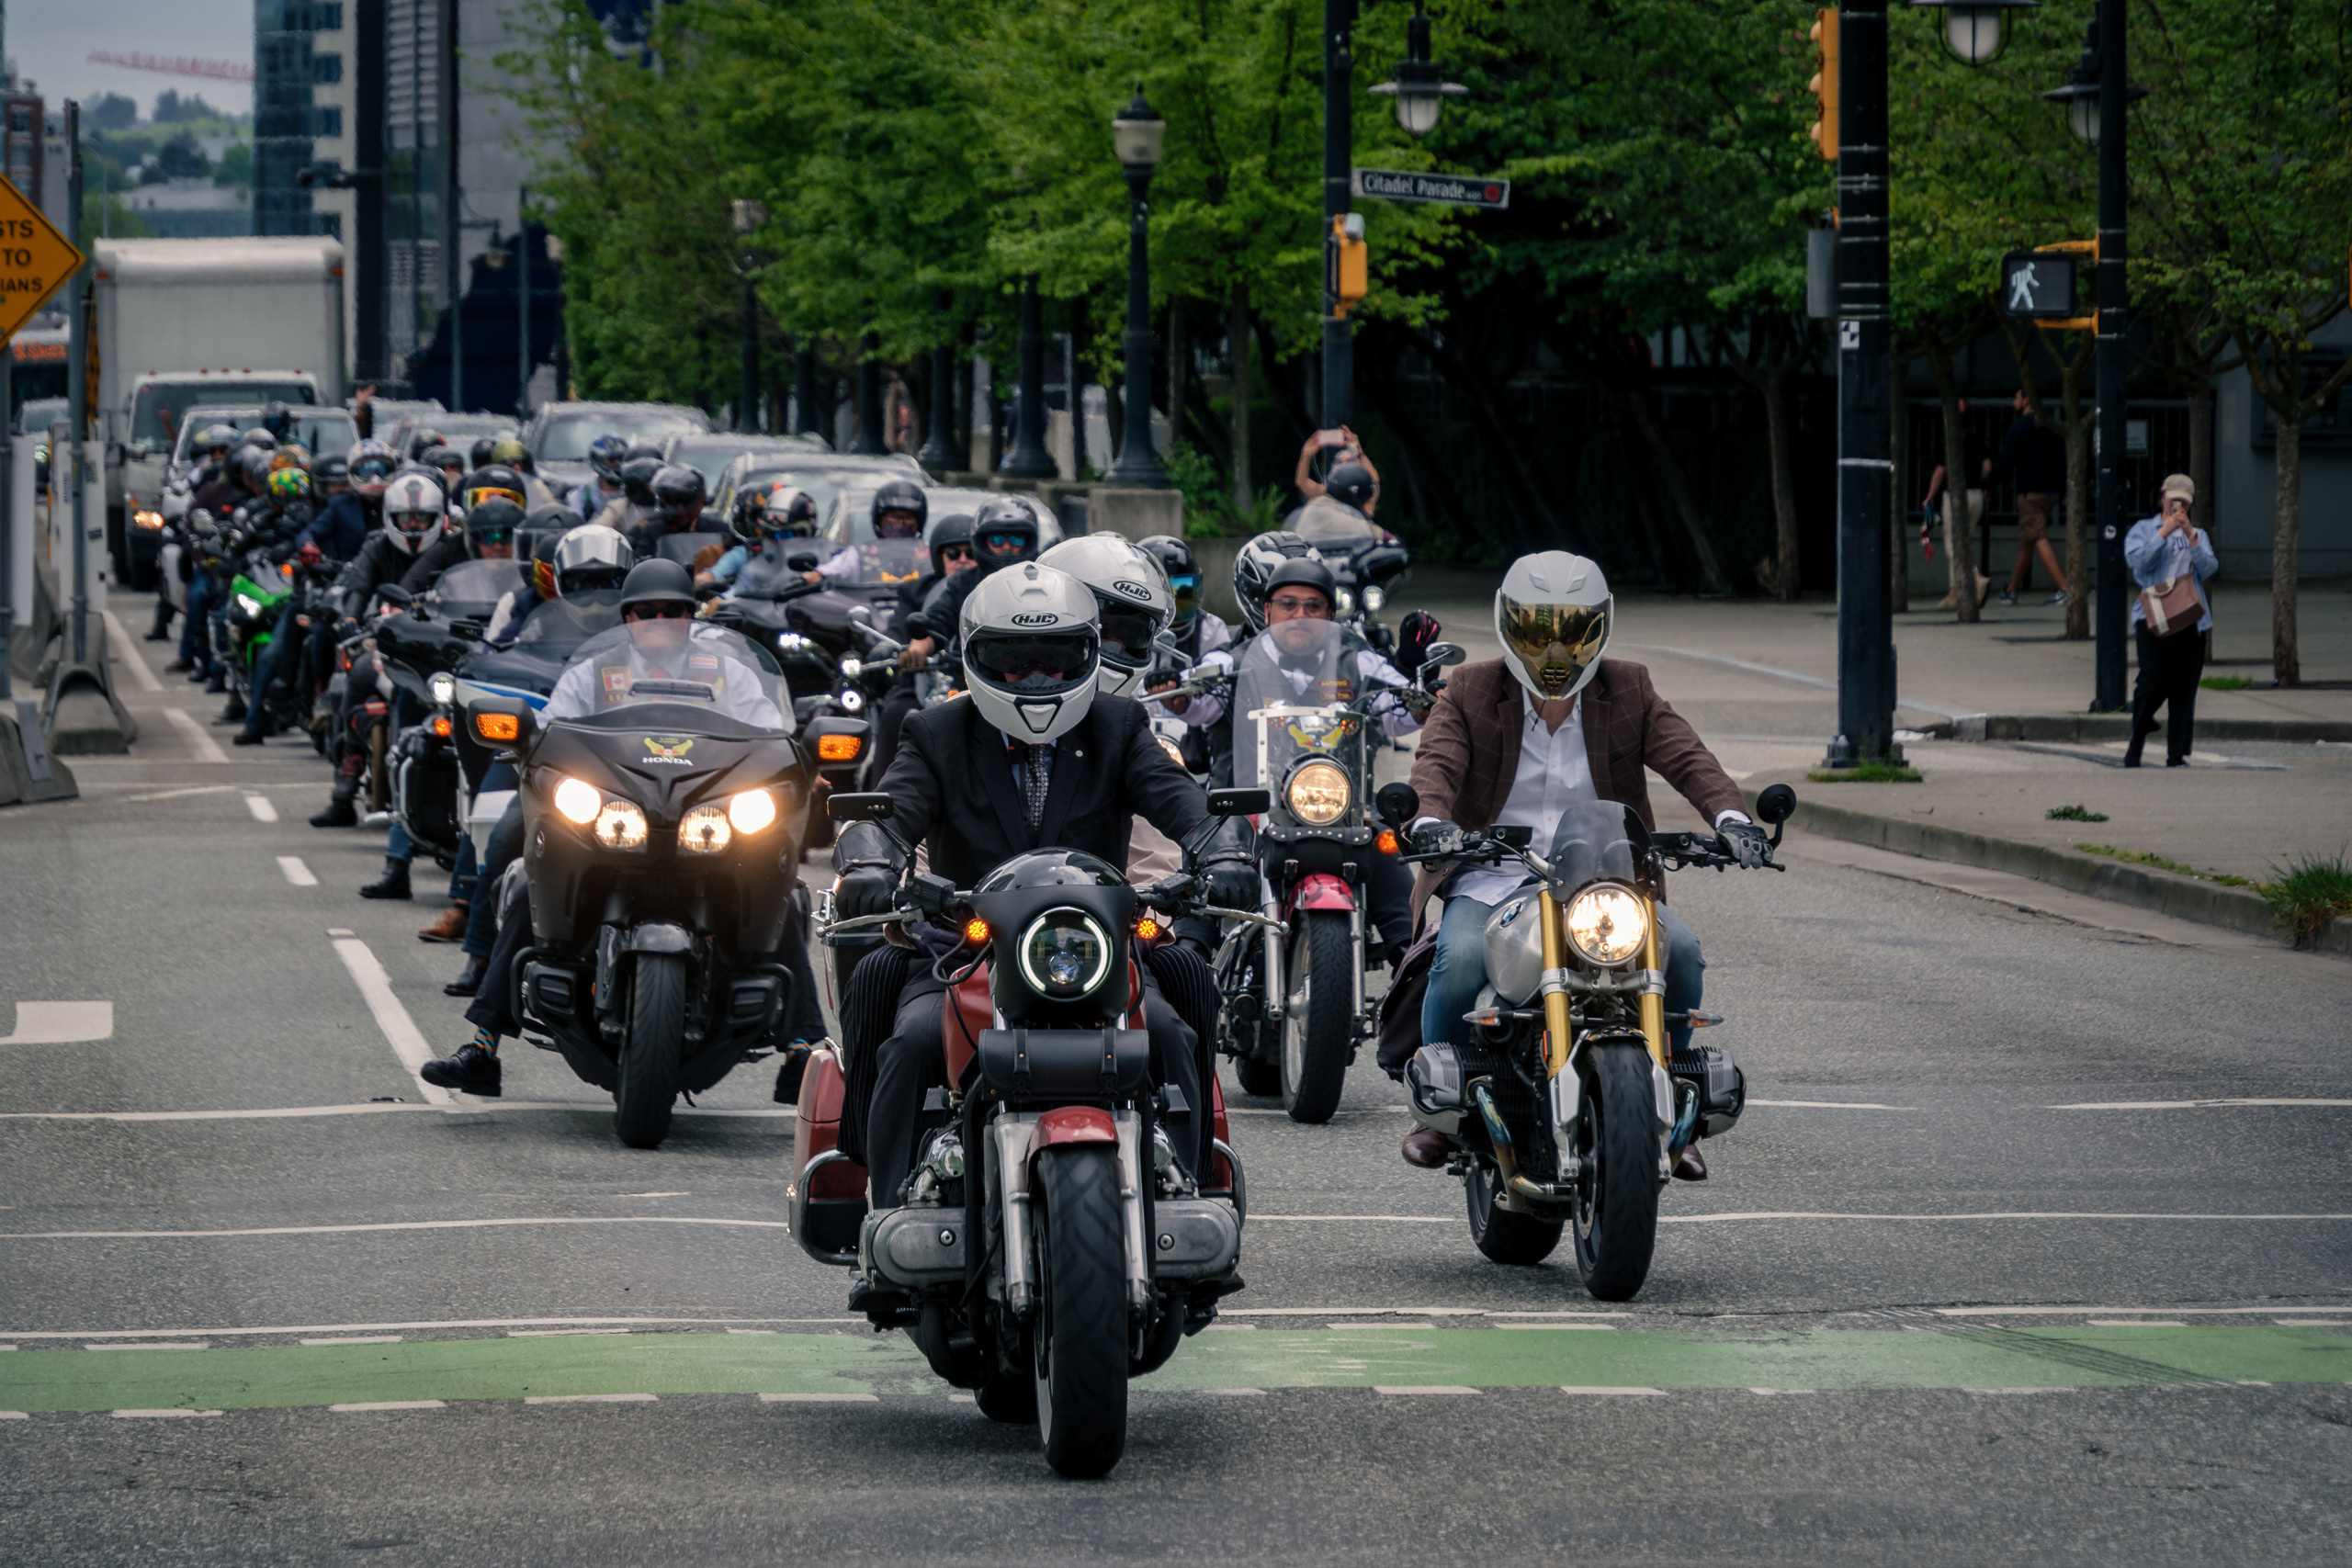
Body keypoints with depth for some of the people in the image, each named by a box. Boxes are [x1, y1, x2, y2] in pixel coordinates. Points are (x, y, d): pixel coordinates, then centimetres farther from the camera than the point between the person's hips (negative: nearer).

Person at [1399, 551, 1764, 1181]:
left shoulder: (1628, 692, 8)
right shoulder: (1469, 693, 4)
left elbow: (1685, 756, -6)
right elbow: (1437, 759, -12)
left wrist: (1727, 815, -27)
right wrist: (1430, 819, -36)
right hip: (1491, 880, -2)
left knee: (1680, 952, -23)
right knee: (1461, 961, -33)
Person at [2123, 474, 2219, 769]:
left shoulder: (2198, 535, 20)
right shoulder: (2143, 529, 13)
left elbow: (2209, 568, 4)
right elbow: (2136, 560, -5)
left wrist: (2191, 537, -6)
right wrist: (2164, 533, -11)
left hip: (2190, 620, 3)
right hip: (2153, 617, -3)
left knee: (2184, 689, -3)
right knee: (2154, 681, -17)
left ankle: (2177, 754, 1)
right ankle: (2136, 742, 3)